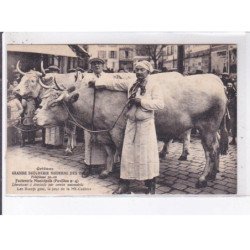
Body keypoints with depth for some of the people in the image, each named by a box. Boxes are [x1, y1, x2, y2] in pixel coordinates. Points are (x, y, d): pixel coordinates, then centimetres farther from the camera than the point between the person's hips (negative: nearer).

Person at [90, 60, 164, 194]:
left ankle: (151, 186, 12)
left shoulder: (154, 86, -4)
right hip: (131, 123, 5)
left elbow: (160, 103, -15)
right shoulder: (131, 85, 12)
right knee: (127, 154, 6)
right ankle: (124, 185, 15)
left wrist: (141, 101, -20)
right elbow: (116, 84, 20)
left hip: (146, 124, -5)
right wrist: (98, 83, 22)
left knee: (147, 154, -2)